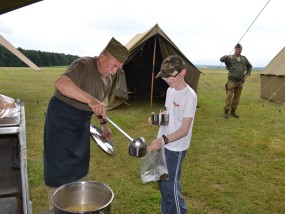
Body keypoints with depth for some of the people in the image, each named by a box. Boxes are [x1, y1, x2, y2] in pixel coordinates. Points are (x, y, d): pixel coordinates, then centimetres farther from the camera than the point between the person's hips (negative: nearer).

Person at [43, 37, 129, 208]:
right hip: (61, 117, -8)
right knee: (60, 166, 0)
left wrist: (104, 124, 18)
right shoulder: (83, 65, -24)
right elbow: (61, 83, -44)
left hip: (82, 122, 8)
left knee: (80, 163, 19)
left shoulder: (108, 80, 2)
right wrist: (91, 99, -53)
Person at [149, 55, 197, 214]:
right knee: (162, 181, 20)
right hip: (163, 143, 8)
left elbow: (184, 129, -23)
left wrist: (164, 140, -35)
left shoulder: (189, 96, -21)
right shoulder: (170, 90, 3)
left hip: (176, 148, -8)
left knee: (170, 185, 1)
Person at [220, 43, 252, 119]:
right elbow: (221, 59, -19)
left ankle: (233, 111, 20)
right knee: (229, 97, -6)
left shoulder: (244, 59, 10)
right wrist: (226, 56, -40)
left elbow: (249, 66, 24)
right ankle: (226, 112, 3)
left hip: (240, 82, 4)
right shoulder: (230, 58, -2)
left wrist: (247, 74, 11)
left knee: (237, 97, 9)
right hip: (231, 81, -4)